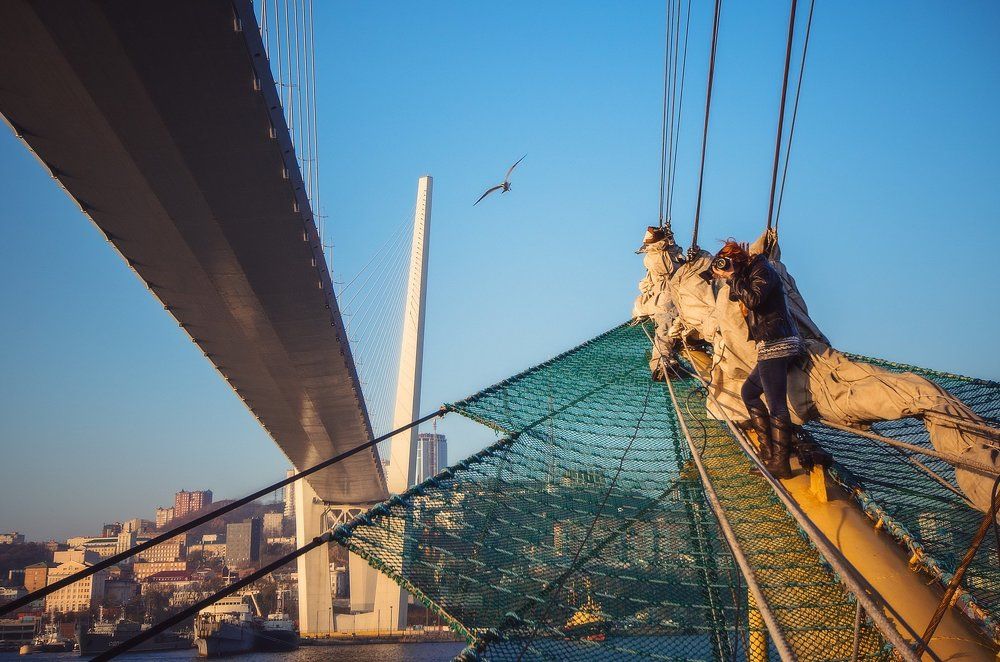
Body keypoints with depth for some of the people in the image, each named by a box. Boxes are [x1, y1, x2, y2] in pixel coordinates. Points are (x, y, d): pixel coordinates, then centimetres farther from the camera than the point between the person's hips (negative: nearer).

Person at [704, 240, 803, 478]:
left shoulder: (762, 271, -9)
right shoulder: (751, 273, 21)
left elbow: (753, 299, -24)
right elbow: (734, 296, 30)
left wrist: (733, 276, -14)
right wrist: (730, 279, 14)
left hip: (775, 344, -11)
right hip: (776, 345, 11)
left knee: (776, 405, -12)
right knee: (749, 392, 20)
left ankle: (780, 464, -13)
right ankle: (769, 451, 18)